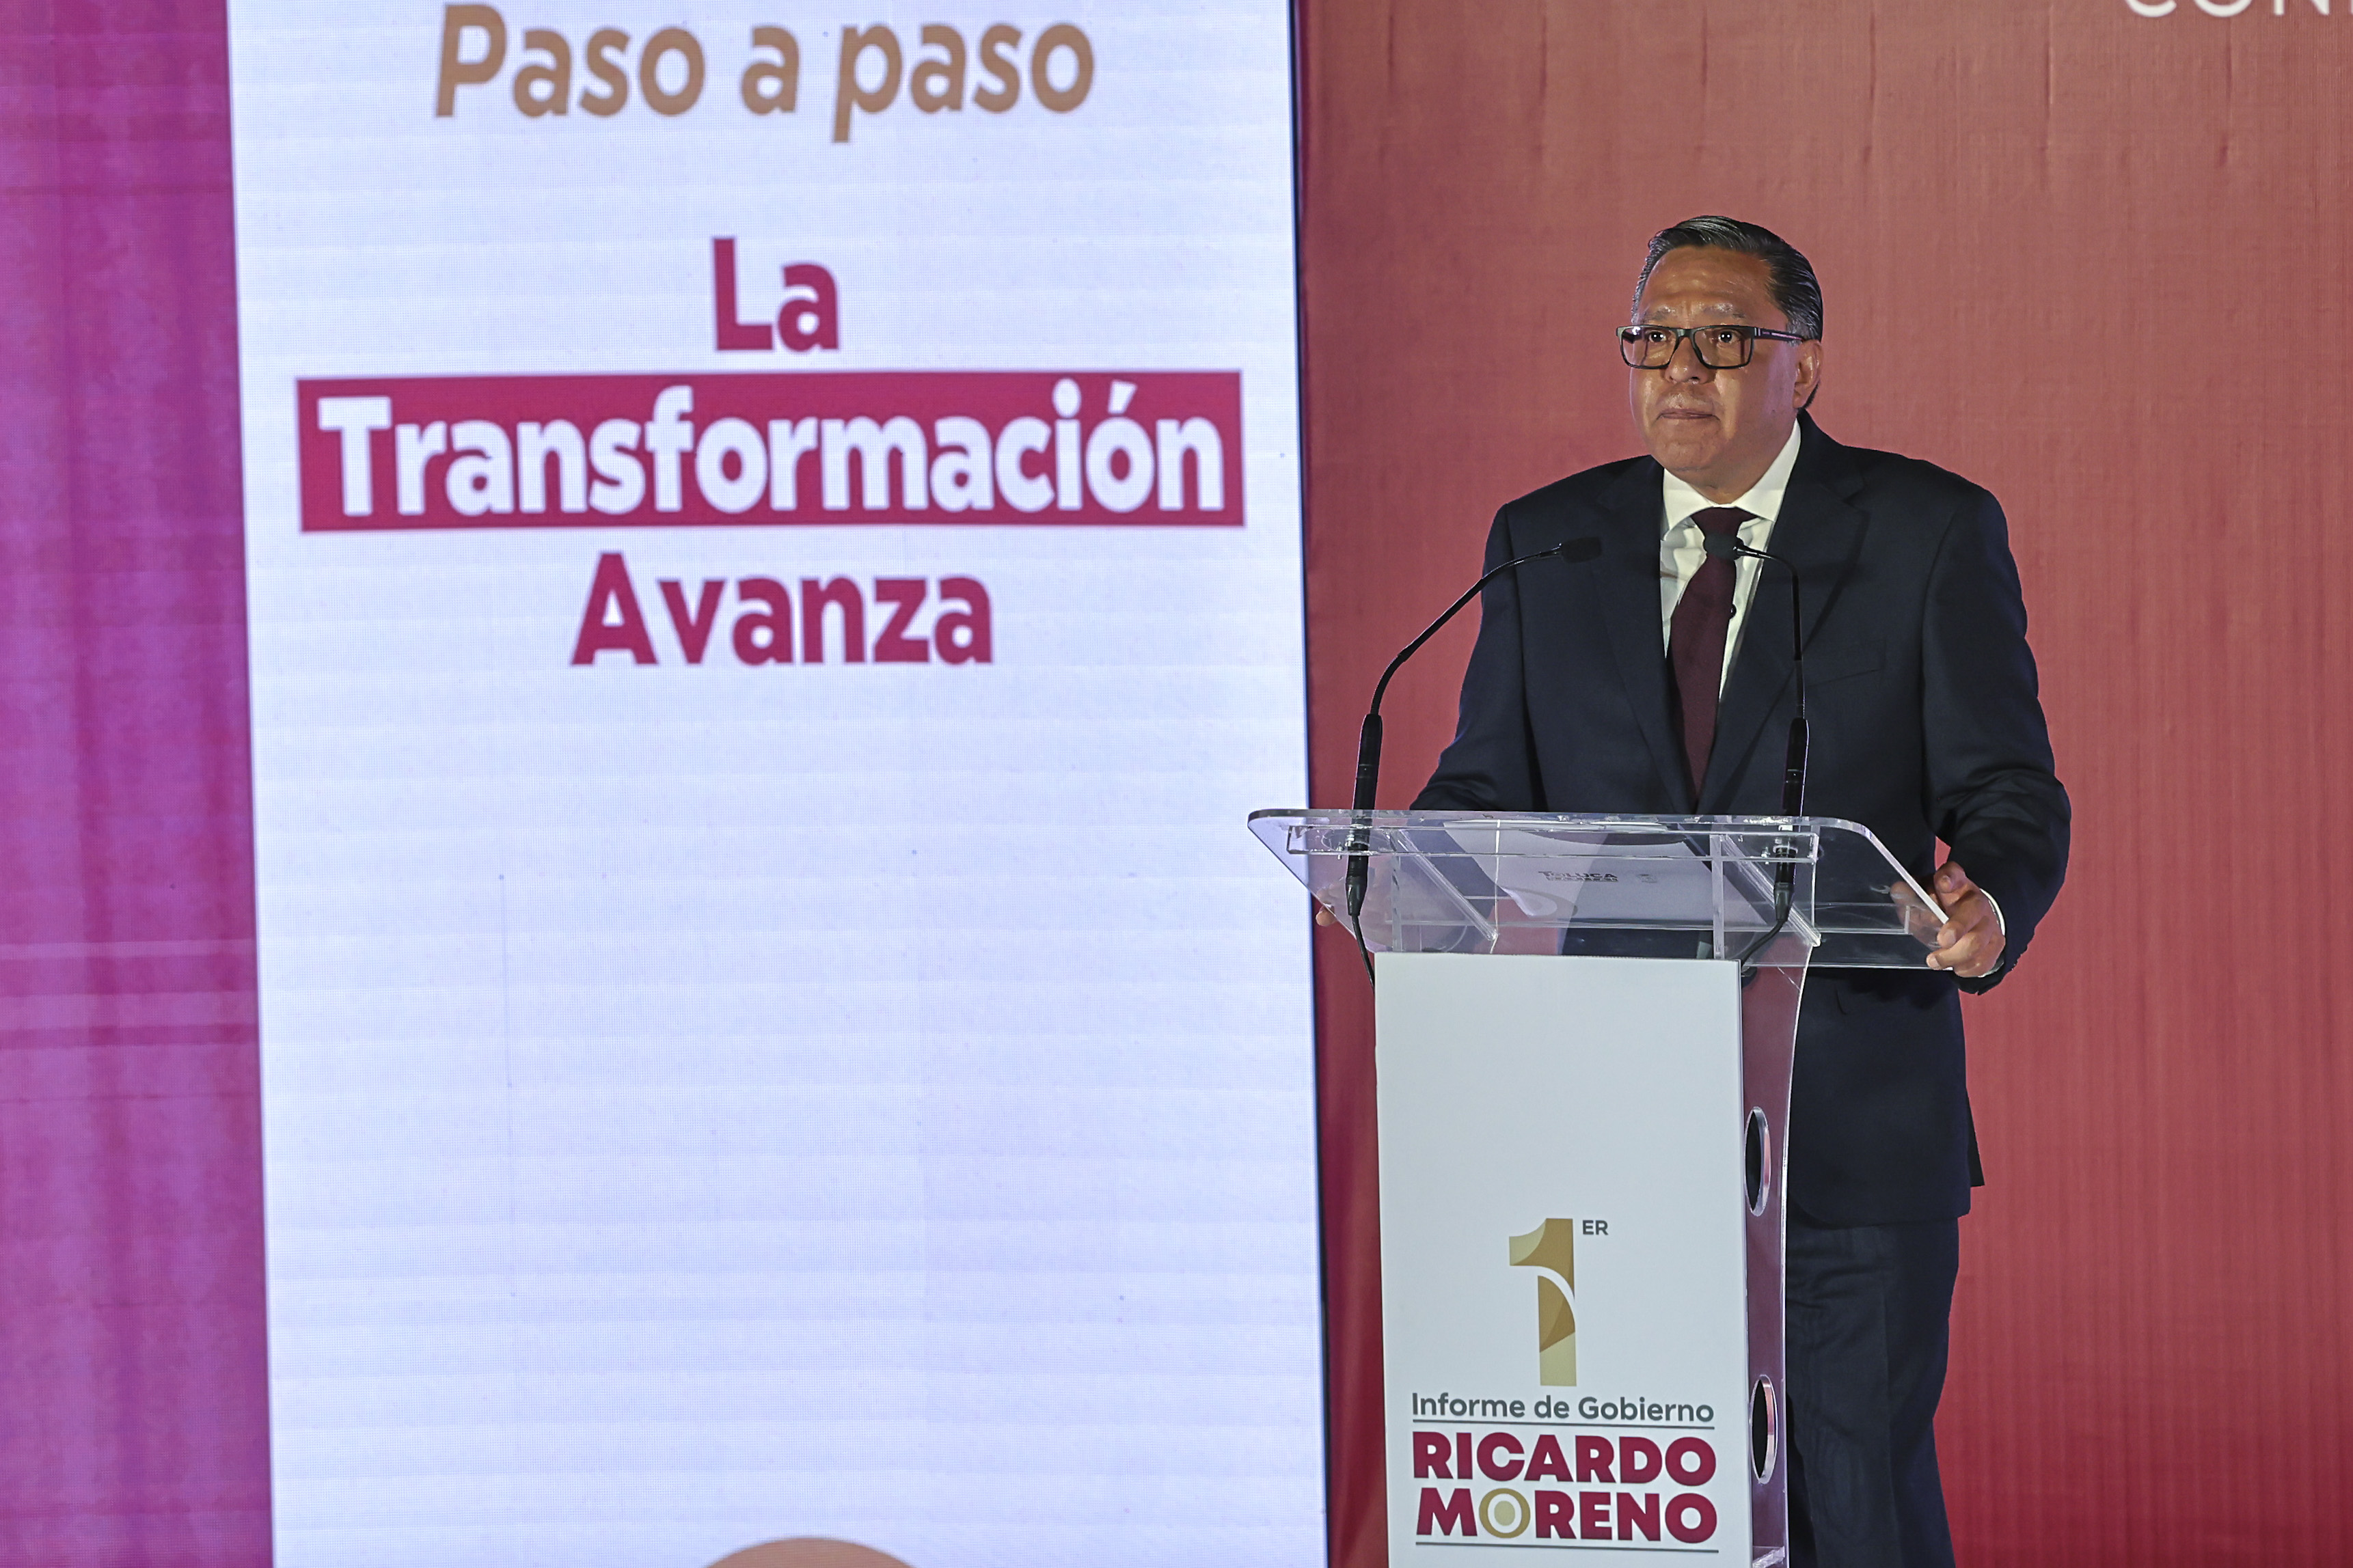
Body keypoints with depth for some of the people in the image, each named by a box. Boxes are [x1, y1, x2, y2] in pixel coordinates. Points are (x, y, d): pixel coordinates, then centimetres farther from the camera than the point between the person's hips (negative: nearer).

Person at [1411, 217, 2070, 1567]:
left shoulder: (1933, 534, 2)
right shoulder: (1546, 543, 11)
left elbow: (2010, 794, 0)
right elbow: (1487, 785, 13)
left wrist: (1990, 913, -22)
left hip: (1850, 1123, -3)